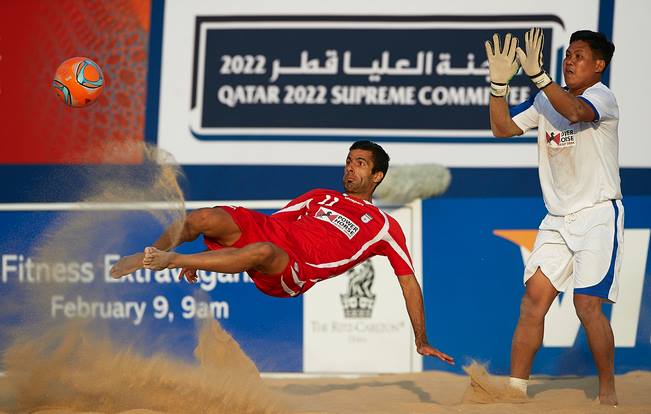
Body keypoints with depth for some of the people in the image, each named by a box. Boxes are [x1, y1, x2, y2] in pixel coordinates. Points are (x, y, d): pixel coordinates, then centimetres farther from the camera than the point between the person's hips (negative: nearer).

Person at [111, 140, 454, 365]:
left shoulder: (384, 226, 17)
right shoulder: (321, 197, 30)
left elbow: (409, 282, 17)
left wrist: (421, 341, 8)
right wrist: (200, 258, 18)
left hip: (294, 274, -5)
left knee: (265, 251, -41)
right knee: (204, 218, -24)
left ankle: (168, 260, -34)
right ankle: (148, 255, -4)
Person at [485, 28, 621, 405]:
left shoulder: (602, 97, -11)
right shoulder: (546, 100, 11)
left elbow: (574, 111, -33)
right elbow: (502, 128, 5)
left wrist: (537, 74, -39)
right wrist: (499, 83, -8)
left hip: (599, 214, -7)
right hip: (557, 218, 7)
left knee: (588, 304, -14)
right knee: (533, 299, -1)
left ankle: (608, 391, -1)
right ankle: (516, 388, 2)